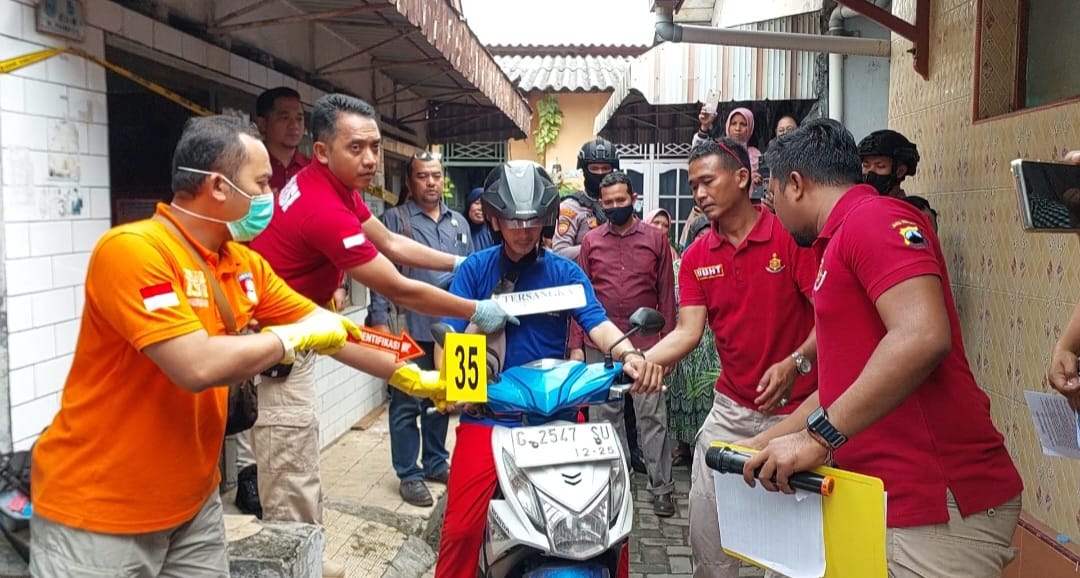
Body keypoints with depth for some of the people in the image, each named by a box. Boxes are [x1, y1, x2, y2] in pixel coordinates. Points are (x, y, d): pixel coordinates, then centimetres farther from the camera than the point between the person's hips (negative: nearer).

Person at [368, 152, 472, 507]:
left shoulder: (459, 223, 15)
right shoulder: (395, 219, -2)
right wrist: (380, 320, -15)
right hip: (411, 329, -5)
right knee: (407, 405, 1)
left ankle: (436, 463, 29)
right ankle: (409, 475, 12)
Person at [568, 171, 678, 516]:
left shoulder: (655, 238, 4)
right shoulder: (591, 241, 8)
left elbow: (666, 294, 4)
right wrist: (576, 344, 3)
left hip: (645, 343, -2)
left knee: (652, 417, 1)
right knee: (604, 416, 8)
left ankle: (661, 487, 9)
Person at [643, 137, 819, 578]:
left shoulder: (792, 235, -9)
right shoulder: (696, 256, 5)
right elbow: (688, 331, -3)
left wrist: (795, 363, -29)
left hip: (794, 409, -4)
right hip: (731, 409, 4)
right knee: (707, 529, 7)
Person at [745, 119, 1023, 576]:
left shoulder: (873, 218, -12)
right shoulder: (841, 245, 17)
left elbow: (922, 337, -28)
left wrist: (818, 437, -24)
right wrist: (764, 444, 25)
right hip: (891, 500, 9)